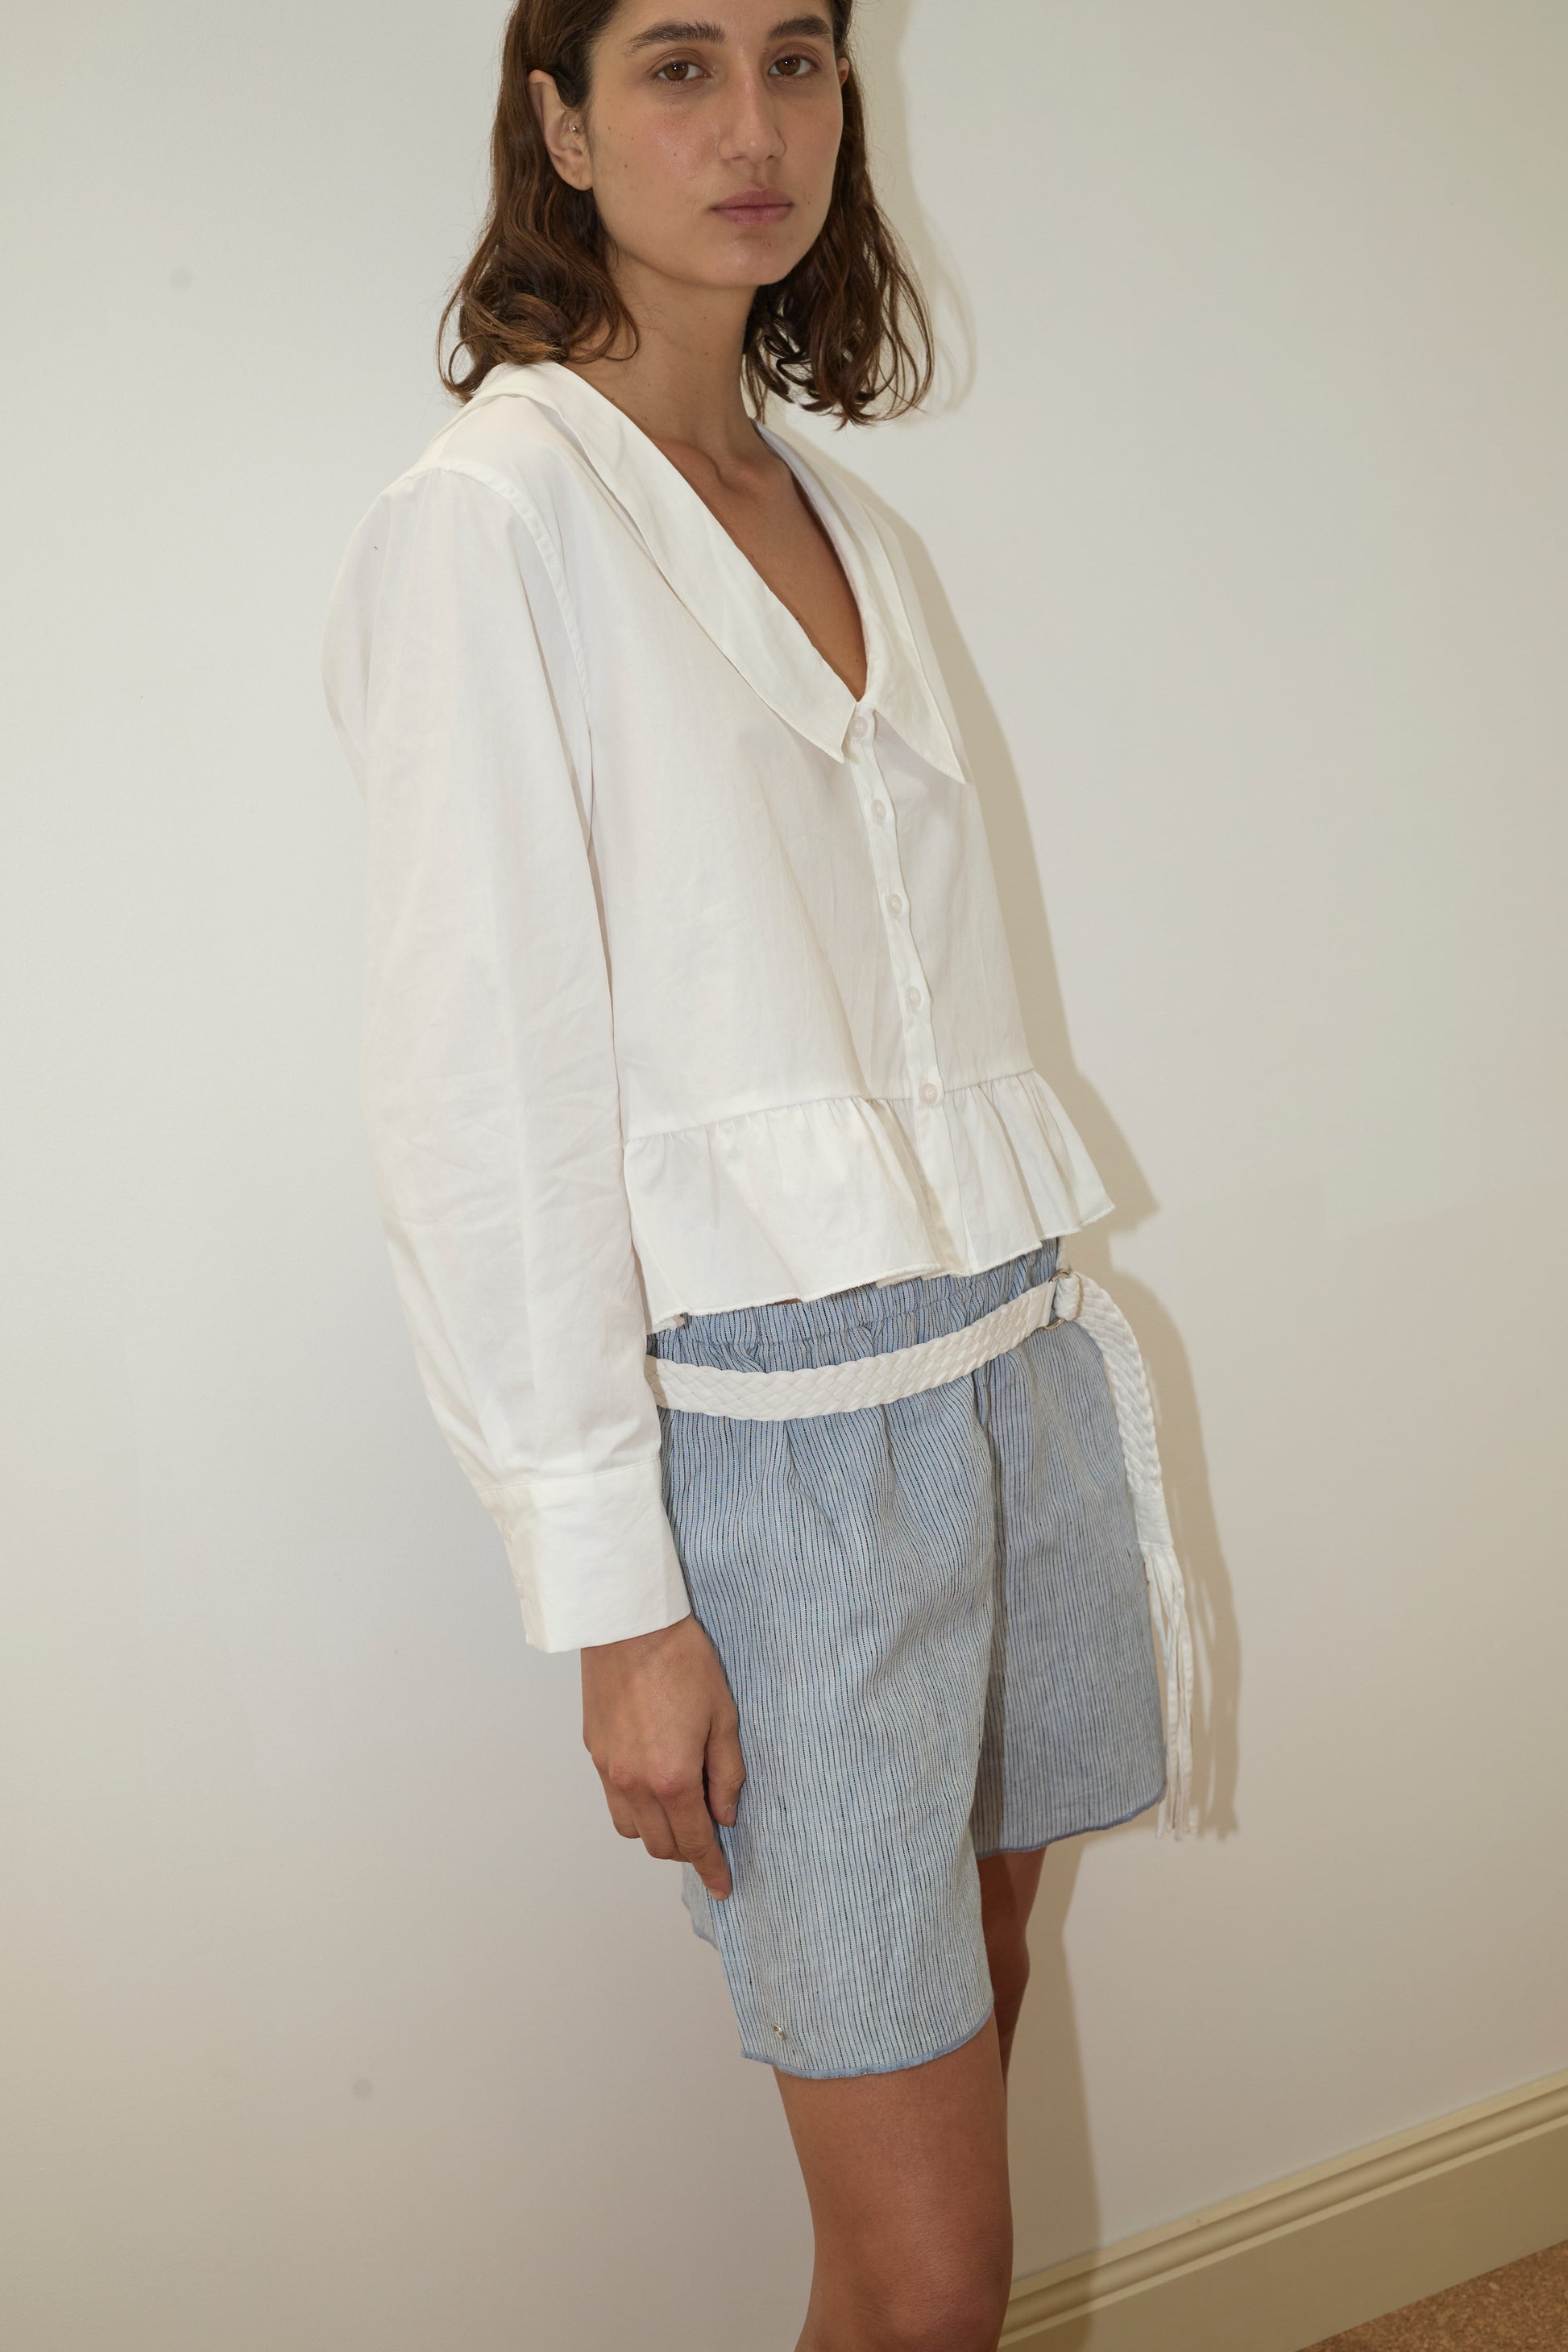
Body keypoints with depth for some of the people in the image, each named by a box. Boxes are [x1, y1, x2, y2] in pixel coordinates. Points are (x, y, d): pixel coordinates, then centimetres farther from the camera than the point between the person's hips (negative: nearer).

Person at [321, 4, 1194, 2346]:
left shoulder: (841, 518, 14)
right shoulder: (497, 508, -8)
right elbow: (481, 1097, -13)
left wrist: (1050, 1331, 10)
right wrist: (611, 1592, -13)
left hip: (1010, 1363, 7)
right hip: (768, 1426, -6)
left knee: (973, 2013, 16)